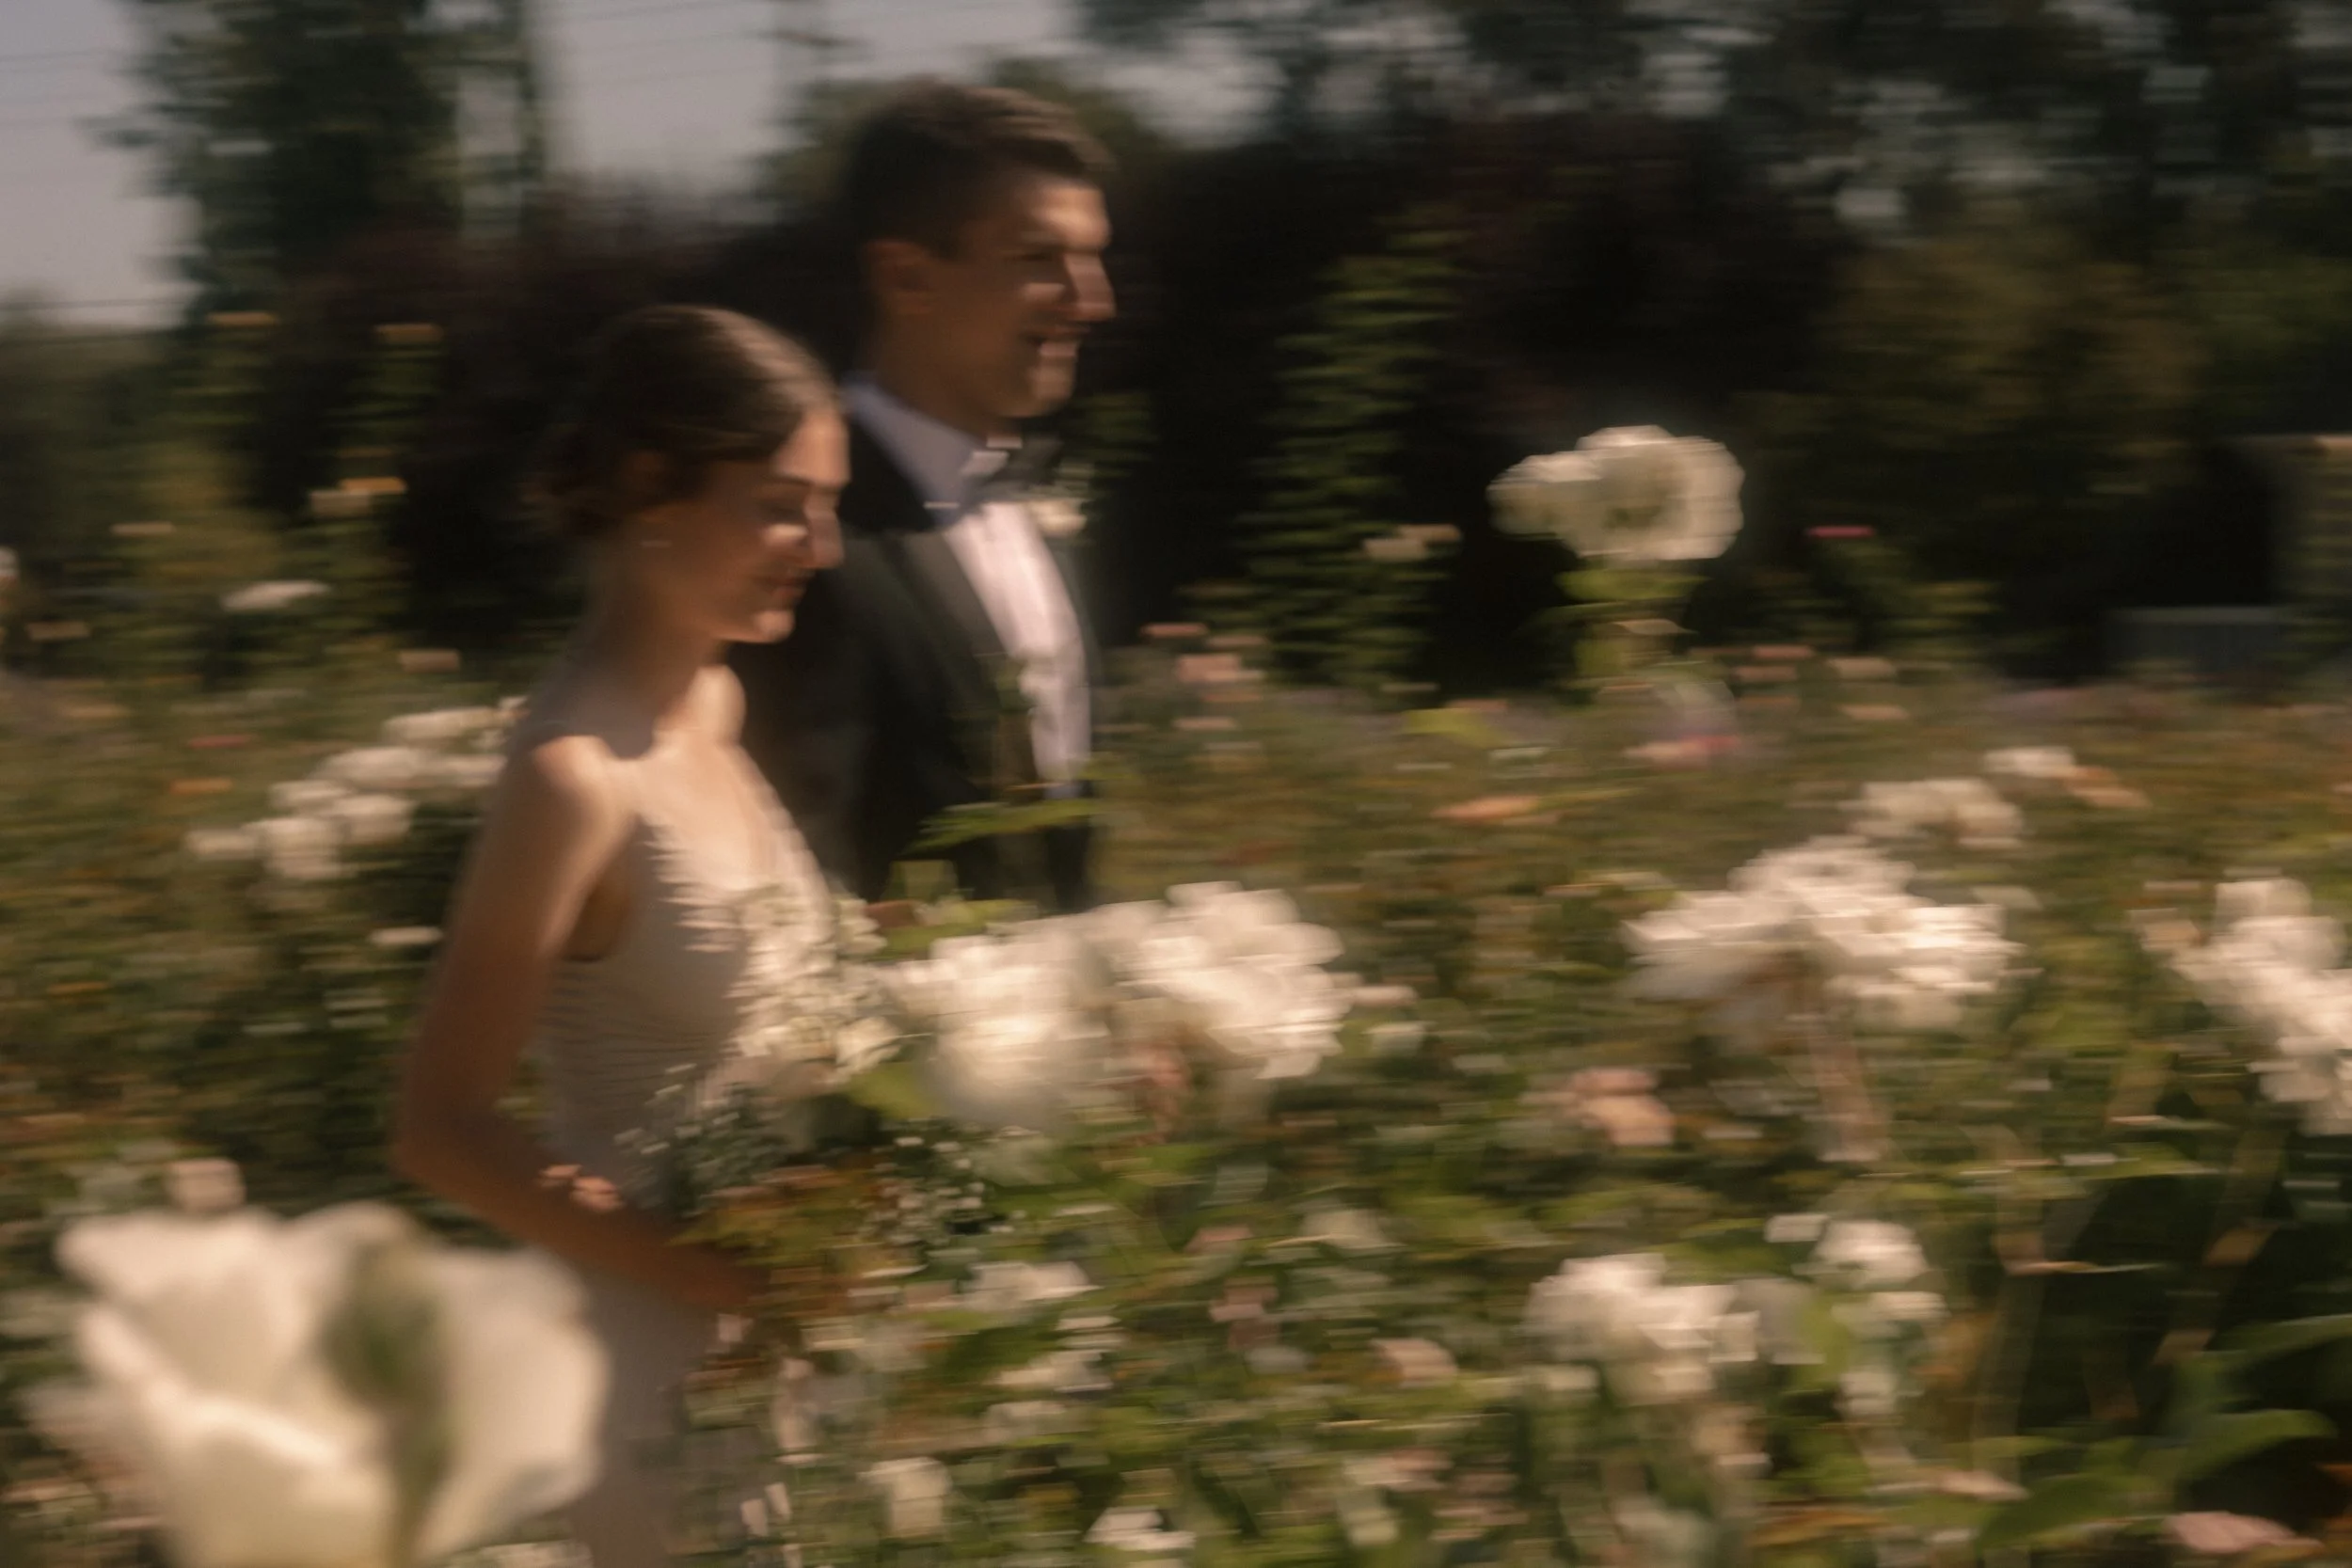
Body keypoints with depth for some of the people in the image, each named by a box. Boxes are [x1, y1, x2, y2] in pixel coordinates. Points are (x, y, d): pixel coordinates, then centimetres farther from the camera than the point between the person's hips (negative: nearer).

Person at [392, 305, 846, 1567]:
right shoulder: (578, 776, -20)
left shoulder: (714, 706, 5)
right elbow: (444, 1130, -19)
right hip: (671, 1368, -8)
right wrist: (731, 1281, -21)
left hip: (773, 1352, 8)